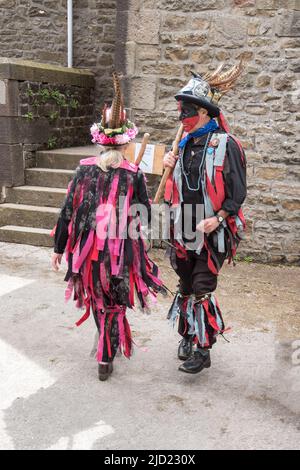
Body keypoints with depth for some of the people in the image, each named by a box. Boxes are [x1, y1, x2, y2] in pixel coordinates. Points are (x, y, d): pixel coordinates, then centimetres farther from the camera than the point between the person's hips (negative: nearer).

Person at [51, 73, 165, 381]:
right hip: (119, 252, -2)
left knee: (97, 299, 24)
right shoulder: (133, 174, -10)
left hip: (87, 249, 2)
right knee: (114, 304, 16)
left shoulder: (84, 169, -4)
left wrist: (59, 248, 8)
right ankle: (105, 360, 20)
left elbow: (67, 211, -1)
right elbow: (144, 217, -5)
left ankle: (106, 342, 42)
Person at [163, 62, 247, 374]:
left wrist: (218, 218, -22)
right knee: (186, 287, 15)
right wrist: (171, 168, 0)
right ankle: (188, 335, 33)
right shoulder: (185, 144, 10)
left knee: (202, 290, -4)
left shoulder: (225, 145, -9)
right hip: (183, 230, 6)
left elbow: (237, 192, -10)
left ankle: (203, 349, 8)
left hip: (212, 232, -6)